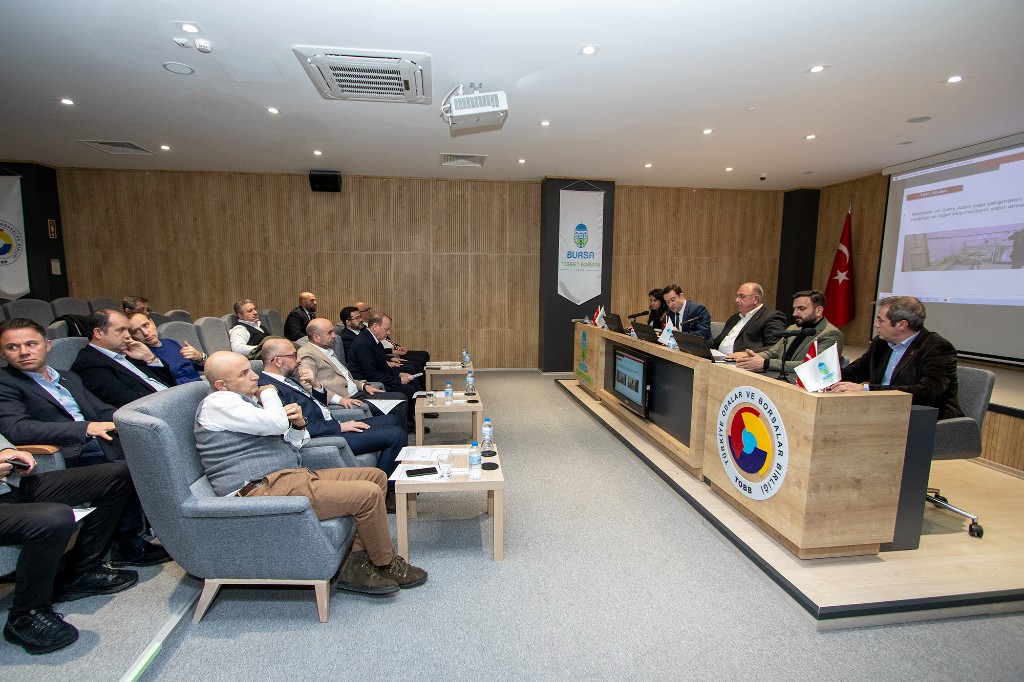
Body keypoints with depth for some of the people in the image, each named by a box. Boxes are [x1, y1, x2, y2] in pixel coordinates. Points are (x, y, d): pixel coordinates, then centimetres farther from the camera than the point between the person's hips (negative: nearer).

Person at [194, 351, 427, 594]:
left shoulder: (247, 399, 21)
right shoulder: (217, 402, -8)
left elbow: (289, 444, 24)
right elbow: (276, 423, -22)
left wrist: (298, 424, 1)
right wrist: (269, 393, -1)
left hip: (293, 475, 10)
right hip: (265, 490, -10)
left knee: (376, 476, 4)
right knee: (369, 494, -20)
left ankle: (356, 562, -2)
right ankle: (386, 564, 5)